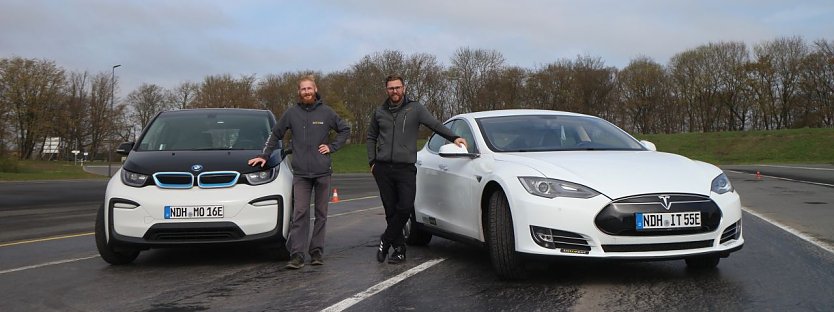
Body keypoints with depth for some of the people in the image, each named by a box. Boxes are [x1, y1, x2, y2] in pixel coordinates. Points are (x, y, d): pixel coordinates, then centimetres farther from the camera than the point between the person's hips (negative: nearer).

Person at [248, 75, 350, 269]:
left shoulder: (326, 112, 4)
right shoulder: (291, 113, 5)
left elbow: (345, 130, 14)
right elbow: (275, 135, 14)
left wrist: (332, 146, 3)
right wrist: (264, 155, 9)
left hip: (322, 171, 1)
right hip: (300, 173, -1)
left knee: (321, 213, 6)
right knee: (300, 213, -8)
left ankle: (316, 252, 14)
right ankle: (297, 255, -9)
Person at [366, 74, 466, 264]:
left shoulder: (415, 109, 4)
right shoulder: (379, 113, 14)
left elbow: (435, 124, -4)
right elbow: (371, 138, 23)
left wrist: (453, 138, -19)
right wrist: (372, 162, 11)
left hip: (406, 168, -2)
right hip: (383, 169, 3)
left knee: (406, 207, -15)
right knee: (391, 210, 3)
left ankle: (386, 241, 3)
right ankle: (399, 248, 12)